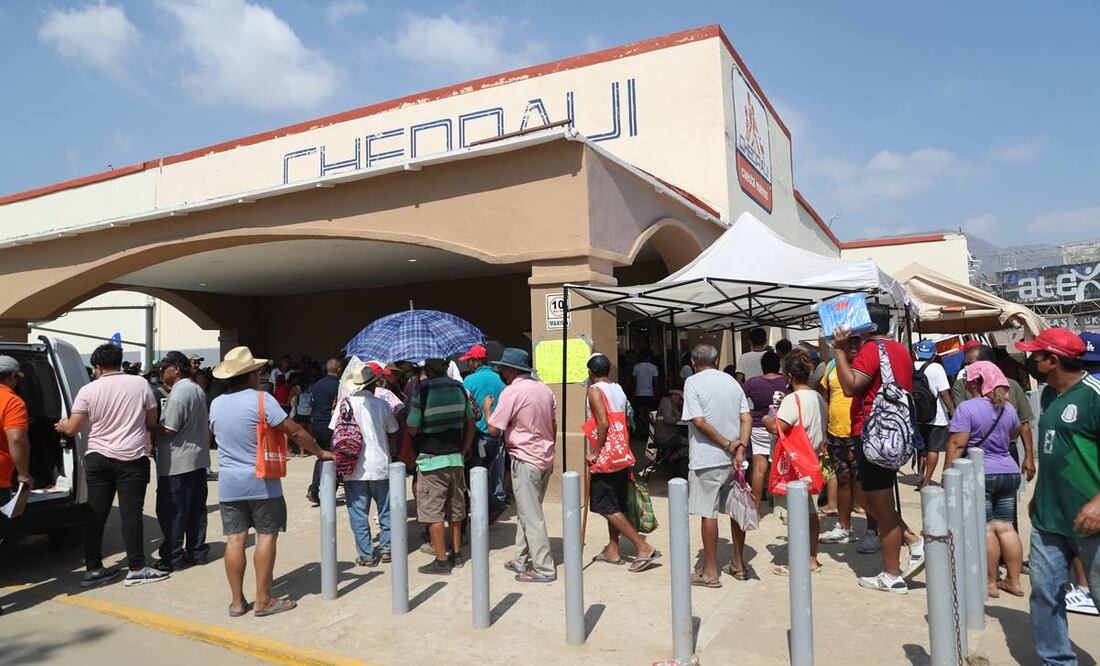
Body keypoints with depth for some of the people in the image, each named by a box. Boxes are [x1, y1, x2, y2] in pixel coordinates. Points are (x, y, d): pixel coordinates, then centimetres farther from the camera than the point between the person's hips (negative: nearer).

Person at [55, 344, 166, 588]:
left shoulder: (88, 390, -2)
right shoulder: (140, 384, -4)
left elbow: (72, 429, 1)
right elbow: (152, 422, 3)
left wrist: (62, 425, 23)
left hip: (97, 458, 2)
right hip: (132, 458, -2)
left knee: (95, 515, 11)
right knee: (131, 513, 0)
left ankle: (93, 568, 18)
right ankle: (136, 569, 3)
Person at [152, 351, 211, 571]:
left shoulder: (178, 394, -17)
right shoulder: (198, 390, 12)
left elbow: (168, 430, -18)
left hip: (178, 463, -9)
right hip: (199, 459, 9)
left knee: (172, 512, 1)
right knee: (196, 509, 13)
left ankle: (172, 557, 7)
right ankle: (197, 551, 20)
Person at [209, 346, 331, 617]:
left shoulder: (216, 404, 3)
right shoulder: (261, 399, -14)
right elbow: (295, 432, -15)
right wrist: (320, 452, -4)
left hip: (229, 482, 5)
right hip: (260, 481, -5)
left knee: (235, 538, 8)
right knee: (266, 536, 3)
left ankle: (237, 601, 14)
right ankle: (263, 600, 6)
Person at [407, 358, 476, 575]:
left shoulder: (421, 390, -13)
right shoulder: (459, 387, 3)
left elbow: (412, 430, -7)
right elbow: (471, 425, 8)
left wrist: (409, 400, 4)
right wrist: (463, 451, 15)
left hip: (431, 460, -6)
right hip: (455, 458, 6)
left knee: (433, 512, 4)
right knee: (455, 509, 16)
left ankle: (441, 561, 8)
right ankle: (456, 553, 26)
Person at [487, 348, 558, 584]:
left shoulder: (511, 391, -15)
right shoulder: (544, 389, 8)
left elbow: (493, 429, -14)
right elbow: (554, 426, 14)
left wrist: (488, 407, 2)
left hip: (525, 460, -8)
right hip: (545, 458, 8)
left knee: (530, 515, 0)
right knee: (526, 512, 17)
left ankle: (544, 569, 5)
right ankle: (521, 560, 25)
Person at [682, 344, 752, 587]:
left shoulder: (693, 382, -7)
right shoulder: (732, 381, 10)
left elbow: (699, 421, -17)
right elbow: (746, 418, 1)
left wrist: (727, 444, -11)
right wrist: (740, 448, -8)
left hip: (706, 459, -6)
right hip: (732, 458, 6)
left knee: (708, 514, 1)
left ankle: (710, 572, 9)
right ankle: (739, 564, 27)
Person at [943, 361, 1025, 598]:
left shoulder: (967, 408, -13)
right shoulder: (1008, 408, 8)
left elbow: (957, 445, -17)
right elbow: (1015, 433, 28)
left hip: (980, 475, -6)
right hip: (1009, 472, 6)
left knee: (986, 528, -1)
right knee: (1005, 527, 11)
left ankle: (990, 583, 4)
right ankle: (1014, 581, 16)